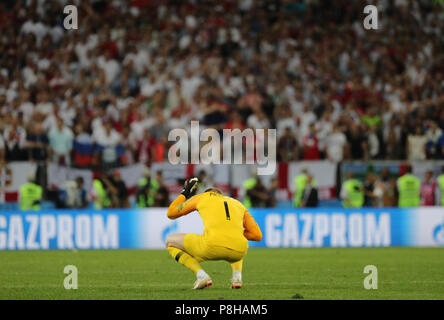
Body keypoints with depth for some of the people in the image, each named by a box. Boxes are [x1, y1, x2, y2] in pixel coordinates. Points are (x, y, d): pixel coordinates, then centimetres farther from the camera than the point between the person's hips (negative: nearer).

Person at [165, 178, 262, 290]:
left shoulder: (201, 198, 24)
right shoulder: (239, 204, 30)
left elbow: (170, 213, 34)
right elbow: (258, 235, 22)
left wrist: (185, 193, 47)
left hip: (212, 247, -4)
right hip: (238, 252, 4)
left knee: (170, 241, 23)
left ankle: (201, 275, 1)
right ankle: (237, 276, 13)